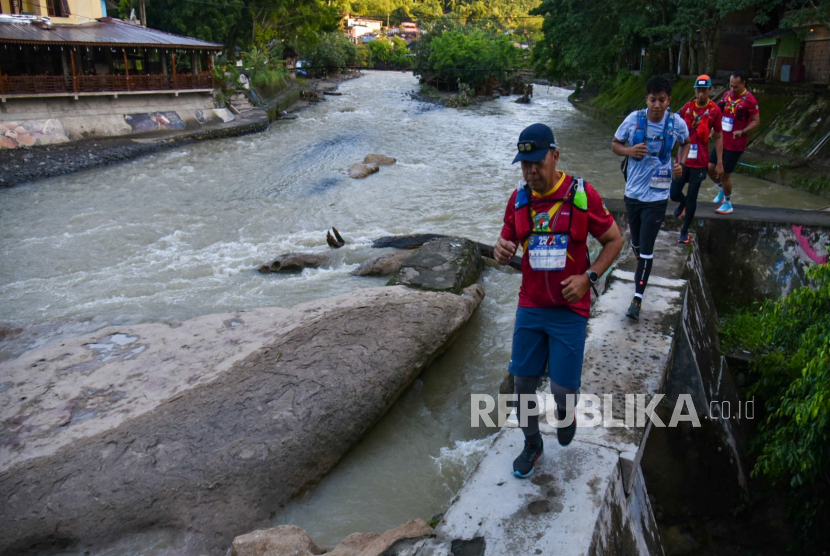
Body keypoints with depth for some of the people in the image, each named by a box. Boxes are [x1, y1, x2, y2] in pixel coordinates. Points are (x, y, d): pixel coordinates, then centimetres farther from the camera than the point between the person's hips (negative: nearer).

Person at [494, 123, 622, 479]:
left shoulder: (582, 194, -10)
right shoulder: (519, 198, 1)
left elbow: (614, 240, -1)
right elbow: (506, 245, 10)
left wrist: (587, 277, -14)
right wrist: (501, 251, -15)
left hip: (569, 310, -3)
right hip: (530, 307, 4)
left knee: (562, 389, -4)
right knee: (522, 381, 8)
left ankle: (565, 413, 35)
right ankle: (532, 445, 33)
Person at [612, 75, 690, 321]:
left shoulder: (677, 123, -8)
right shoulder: (634, 119, -9)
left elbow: (685, 143, 13)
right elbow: (615, 144, 4)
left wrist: (680, 164, -6)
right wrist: (629, 151, -18)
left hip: (657, 195, -2)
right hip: (633, 192, 2)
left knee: (647, 247, -5)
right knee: (636, 241, 18)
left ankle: (638, 297, 3)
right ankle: (642, 269, 49)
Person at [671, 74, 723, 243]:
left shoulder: (715, 110, -7)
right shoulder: (687, 107, 1)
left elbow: (718, 137, -1)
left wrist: (719, 163, -2)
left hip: (700, 162, -2)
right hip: (683, 160, 3)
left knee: (692, 198, 4)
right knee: (674, 193, 3)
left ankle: (685, 231, 21)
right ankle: (683, 203, 41)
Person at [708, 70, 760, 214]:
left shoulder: (749, 99, -15)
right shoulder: (727, 94, 5)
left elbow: (756, 121, -14)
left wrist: (742, 131, -29)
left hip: (735, 144, -6)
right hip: (721, 140, 6)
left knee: (725, 174, 0)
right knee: (710, 168, 6)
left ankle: (728, 204, 18)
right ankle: (721, 189, 34)